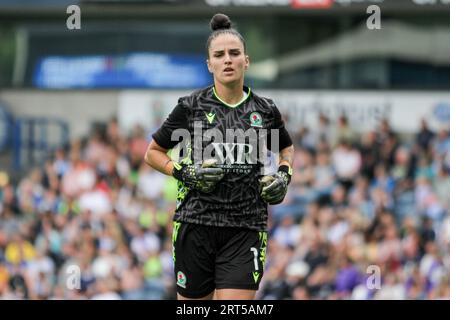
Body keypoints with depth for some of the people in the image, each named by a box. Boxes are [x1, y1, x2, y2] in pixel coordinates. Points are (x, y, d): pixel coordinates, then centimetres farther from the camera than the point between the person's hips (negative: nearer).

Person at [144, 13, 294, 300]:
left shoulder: (265, 110, 8)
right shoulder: (190, 107, 2)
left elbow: (286, 149, 28)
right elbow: (153, 153, 12)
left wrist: (284, 175, 8)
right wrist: (184, 173, -5)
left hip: (246, 228, 0)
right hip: (196, 222, 0)